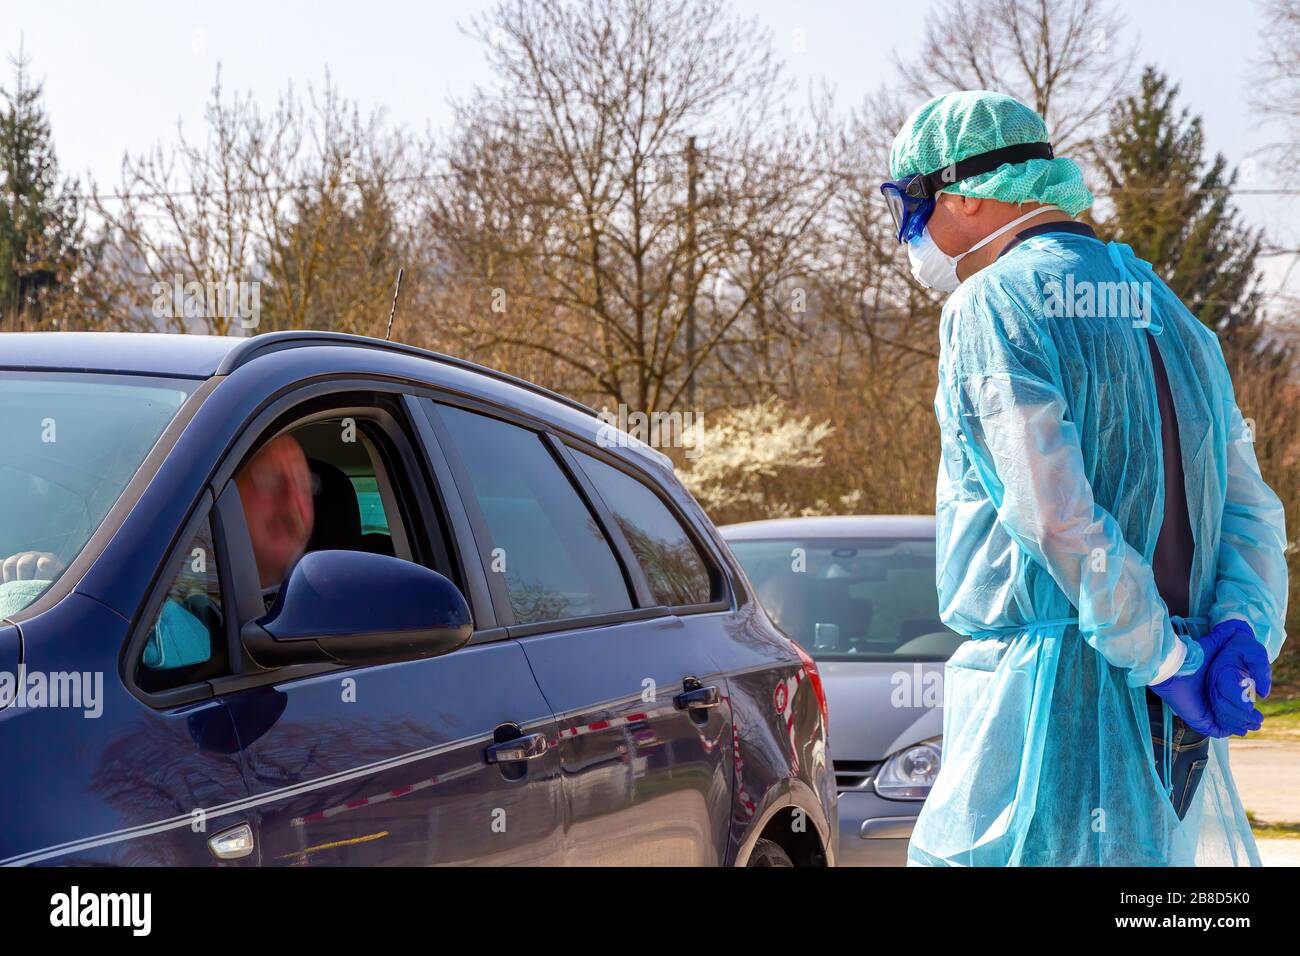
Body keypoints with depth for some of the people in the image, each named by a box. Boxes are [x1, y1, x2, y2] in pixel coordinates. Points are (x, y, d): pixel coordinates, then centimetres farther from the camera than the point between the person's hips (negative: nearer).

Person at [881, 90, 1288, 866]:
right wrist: (1243, 627, -2)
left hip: (1046, 695, -8)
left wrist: (1168, 657, -14)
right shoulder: (1167, 314, 18)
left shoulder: (992, 305, -8)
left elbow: (1054, 514, -18)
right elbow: (1250, 510, 13)